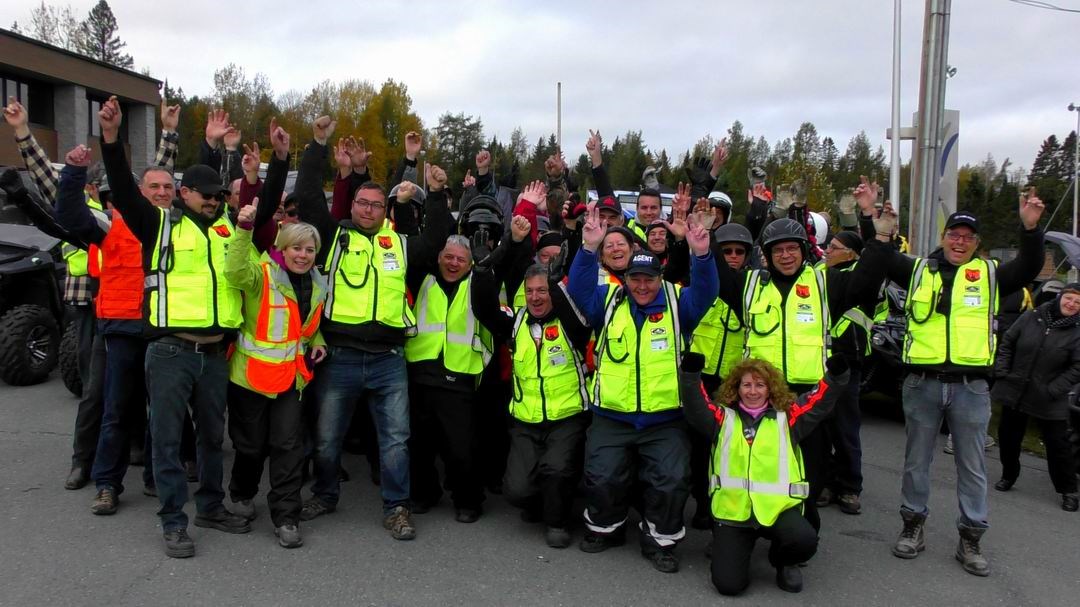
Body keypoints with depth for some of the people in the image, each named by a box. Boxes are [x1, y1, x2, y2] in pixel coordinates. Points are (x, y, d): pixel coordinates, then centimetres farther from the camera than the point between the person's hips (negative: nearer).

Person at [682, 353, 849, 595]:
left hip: (777, 507, 1)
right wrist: (691, 373, -26)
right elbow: (695, 407, -9)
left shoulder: (786, 419, 8)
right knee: (728, 583, -11)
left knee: (804, 541, -30)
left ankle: (783, 562, 8)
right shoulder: (724, 418, 6)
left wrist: (836, 375, -20)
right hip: (731, 510, 0)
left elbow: (820, 401, -1)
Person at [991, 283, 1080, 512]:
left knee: (1057, 443, 2)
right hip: (1014, 392, 3)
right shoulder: (1031, 317, -1)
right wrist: (1002, 372, -3)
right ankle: (1008, 476, 33)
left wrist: (1054, 389, -16)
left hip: (1049, 401, -3)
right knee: (1008, 436, 13)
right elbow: (1006, 343, 6)